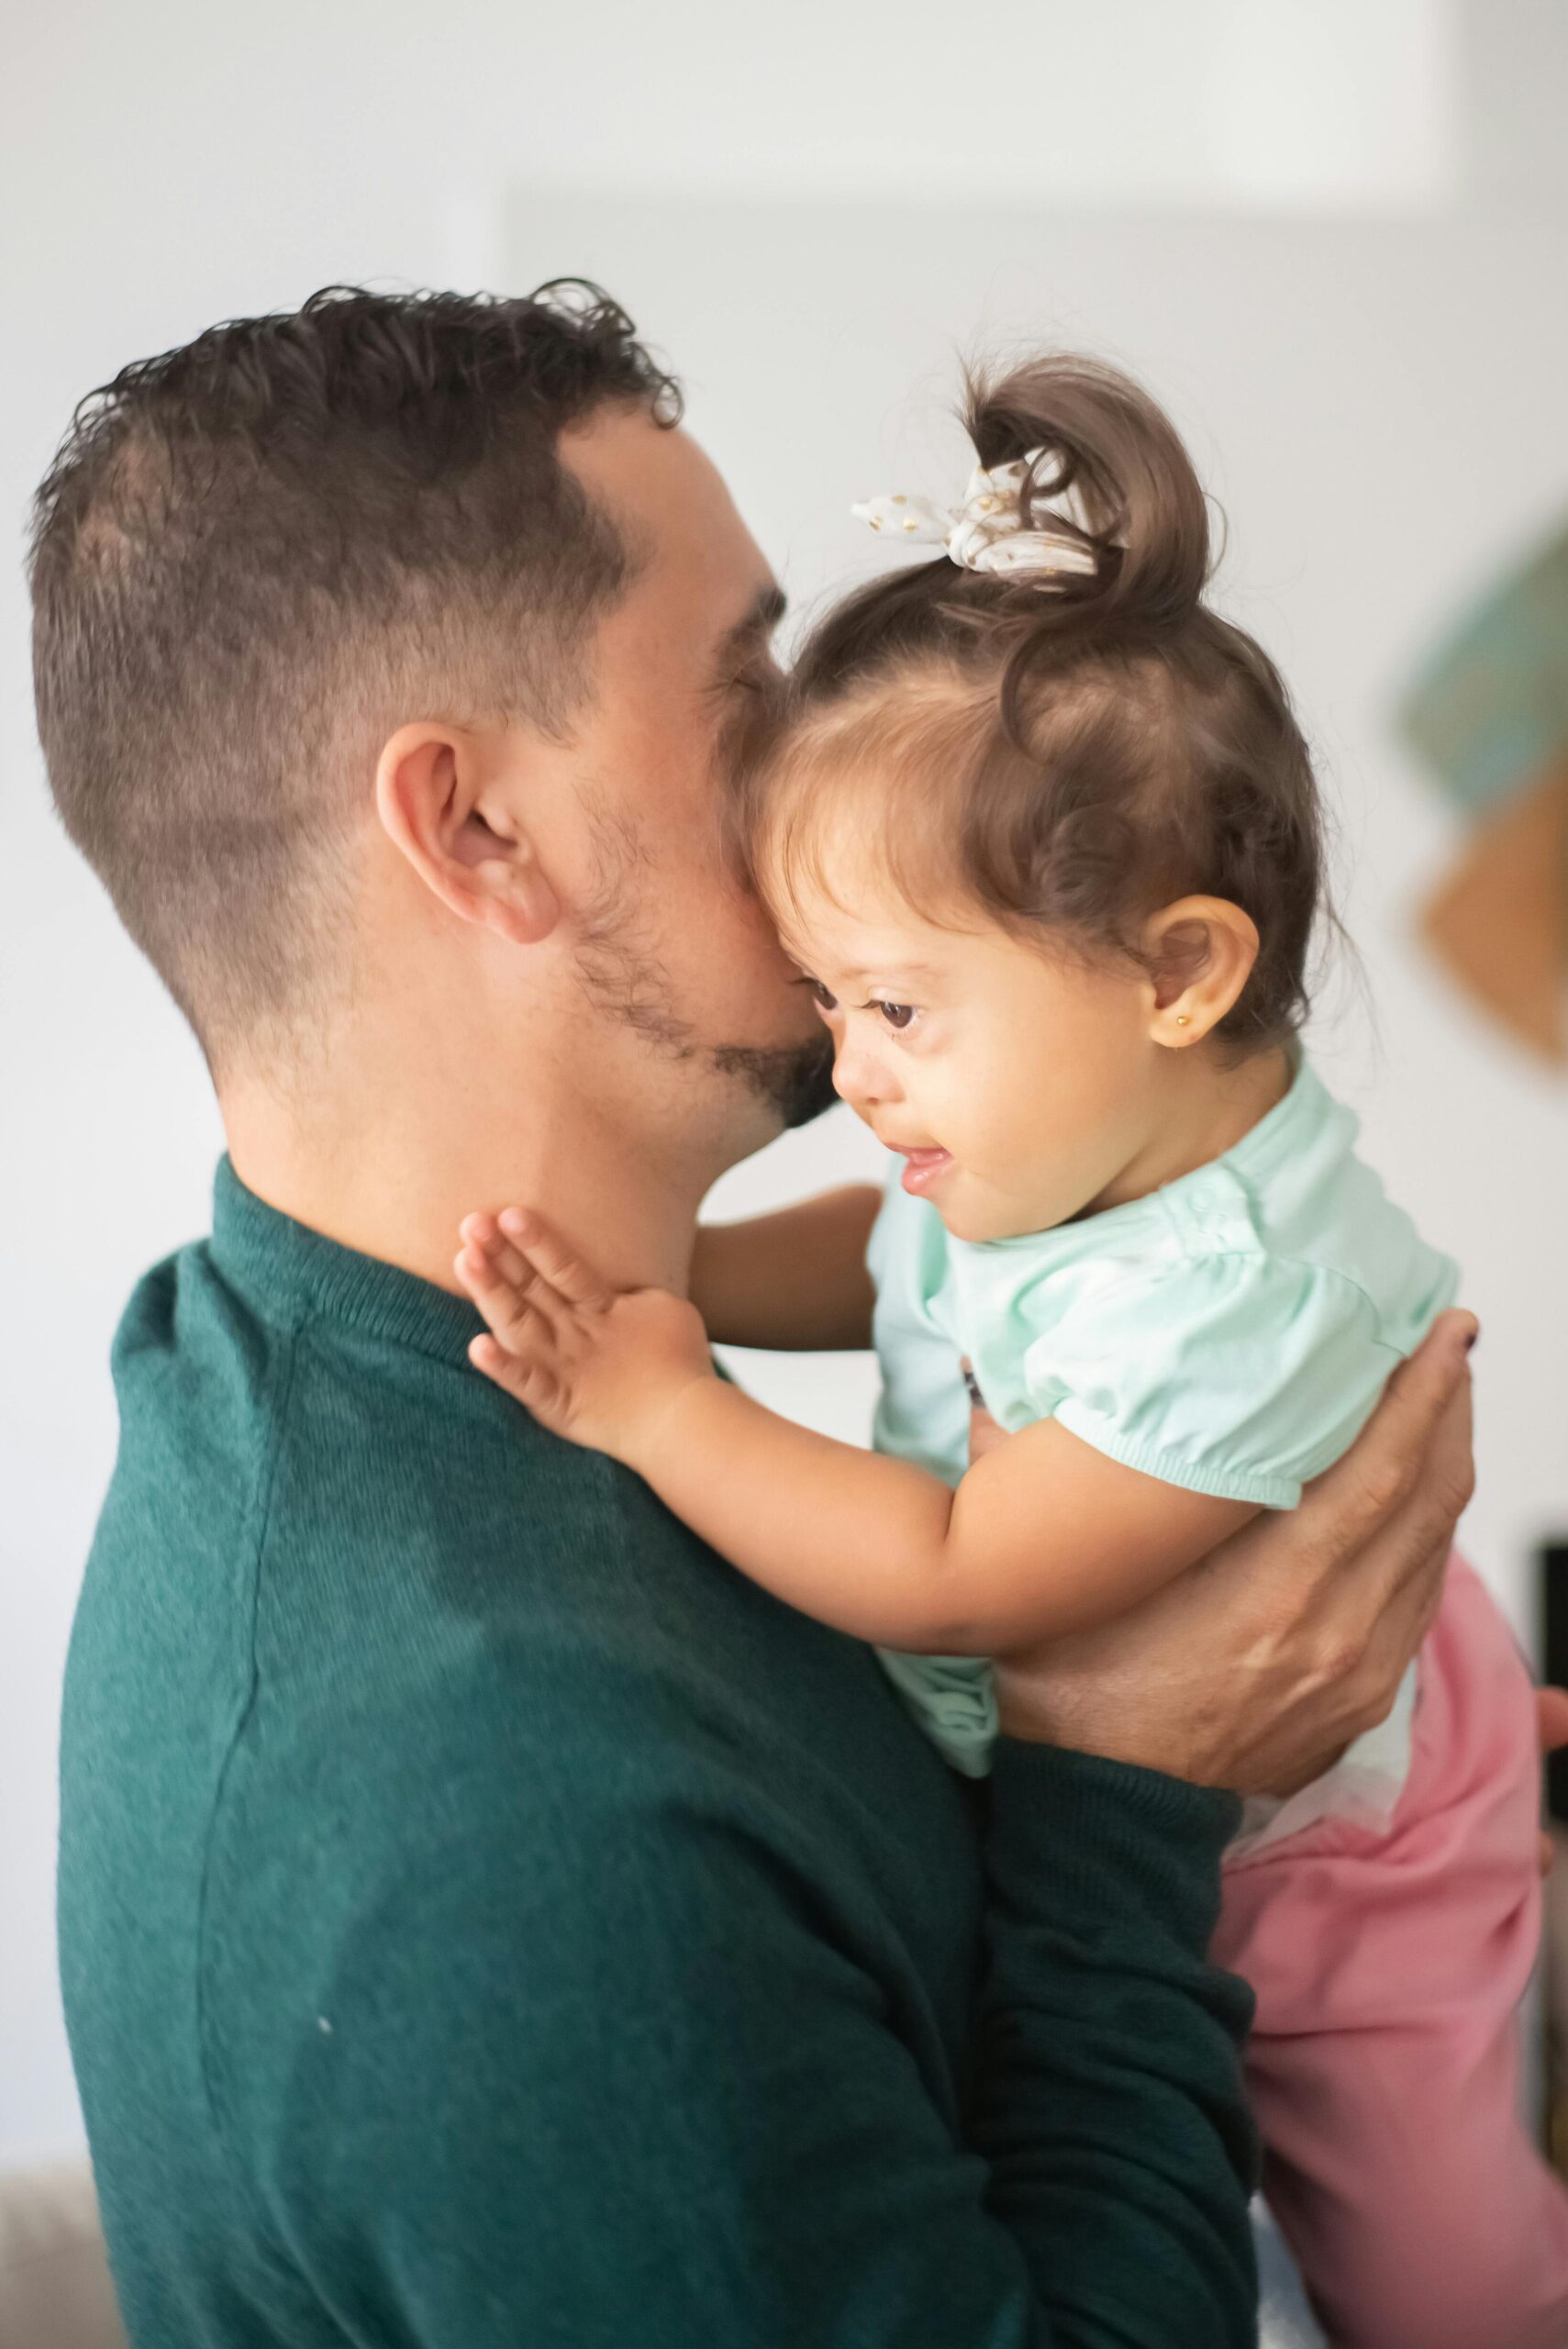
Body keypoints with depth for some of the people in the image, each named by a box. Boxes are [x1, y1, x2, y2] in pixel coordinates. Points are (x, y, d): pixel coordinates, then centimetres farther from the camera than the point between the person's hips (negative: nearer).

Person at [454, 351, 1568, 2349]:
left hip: (1307, 1849, -6)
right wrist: (671, 1275, -12)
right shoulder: (1062, 1119, -17)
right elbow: (892, 1252, 5)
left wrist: (654, 1406, -33)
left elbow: (957, 1581, -35)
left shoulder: (1238, 1304, -42)